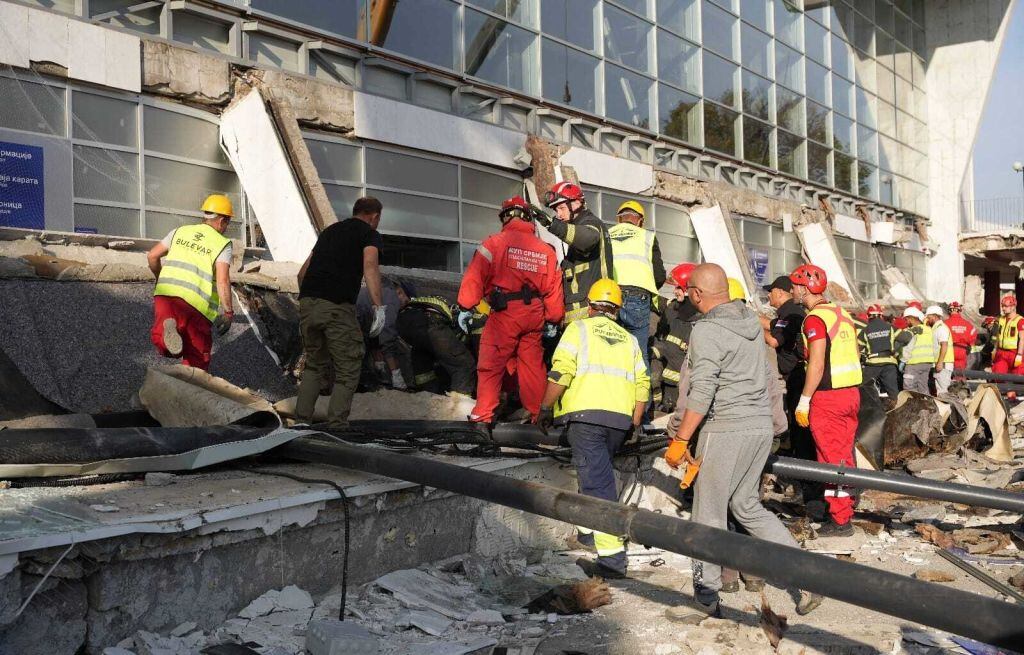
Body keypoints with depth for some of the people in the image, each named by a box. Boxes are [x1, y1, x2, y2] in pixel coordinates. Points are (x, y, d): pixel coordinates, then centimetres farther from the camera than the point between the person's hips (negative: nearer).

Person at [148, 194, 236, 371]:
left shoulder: (180, 232, 16)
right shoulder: (222, 244, 2)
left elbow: (152, 255, 16)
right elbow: (223, 280, -10)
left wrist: (160, 277, 34)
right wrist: (228, 312, -4)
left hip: (166, 292, 3)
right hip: (196, 303, -3)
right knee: (198, 353, 11)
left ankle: (167, 329, -26)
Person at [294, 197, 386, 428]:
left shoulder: (330, 230, 27)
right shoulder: (370, 234, 8)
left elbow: (303, 272, 28)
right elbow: (370, 266, -13)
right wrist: (379, 307, -19)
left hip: (307, 303, 6)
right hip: (337, 307, -6)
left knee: (314, 365, 21)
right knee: (348, 370, 4)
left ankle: (301, 421, 15)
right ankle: (336, 425, -2)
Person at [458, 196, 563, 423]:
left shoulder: (495, 243, -3)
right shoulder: (546, 250, 11)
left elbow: (475, 276, -9)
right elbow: (554, 288, 12)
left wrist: (465, 308, -5)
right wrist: (552, 320, 19)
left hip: (505, 312, -4)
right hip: (535, 315, 4)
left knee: (490, 365, 1)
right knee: (532, 364, 13)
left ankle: (483, 415, -1)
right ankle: (537, 413, 20)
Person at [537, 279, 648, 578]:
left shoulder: (579, 328, 7)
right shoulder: (629, 339, 21)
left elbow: (561, 372, -6)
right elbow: (642, 383, 12)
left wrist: (546, 409, 2)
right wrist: (634, 424, 18)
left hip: (585, 414, -5)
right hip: (621, 418, 5)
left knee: (597, 482, -9)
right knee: (597, 473, 25)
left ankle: (612, 557, -14)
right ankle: (588, 530, 36)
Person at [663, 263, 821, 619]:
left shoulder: (706, 330, -14)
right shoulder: (752, 322, 10)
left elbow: (702, 393, -20)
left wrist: (679, 441, -15)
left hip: (725, 430, -8)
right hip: (761, 426, 8)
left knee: (709, 514, 3)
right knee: (747, 506, 19)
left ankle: (706, 598, 12)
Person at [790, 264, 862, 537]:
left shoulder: (815, 318, -14)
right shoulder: (842, 314, 13)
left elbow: (817, 364, -19)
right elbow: (855, 356, 16)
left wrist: (804, 401, -16)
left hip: (827, 398, -8)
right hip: (851, 392, 8)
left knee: (832, 459, -2)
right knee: (845, 455, 15)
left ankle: (840, 521, 3)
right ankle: (846, 509, 24)